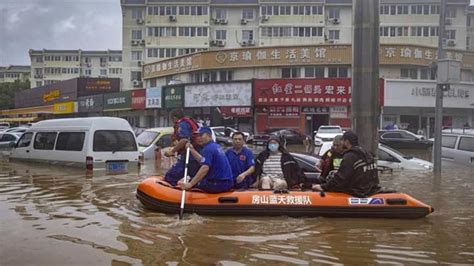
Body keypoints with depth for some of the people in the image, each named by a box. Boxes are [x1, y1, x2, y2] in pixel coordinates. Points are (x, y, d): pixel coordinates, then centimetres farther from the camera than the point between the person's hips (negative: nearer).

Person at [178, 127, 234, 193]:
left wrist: (190, 184, -31)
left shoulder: (208, 148, -14)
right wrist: (192, 150, 21)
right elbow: (202, 160, 24)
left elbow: (205, 168, -27)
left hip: (219, 184, -10)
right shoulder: (216, 146, 15)